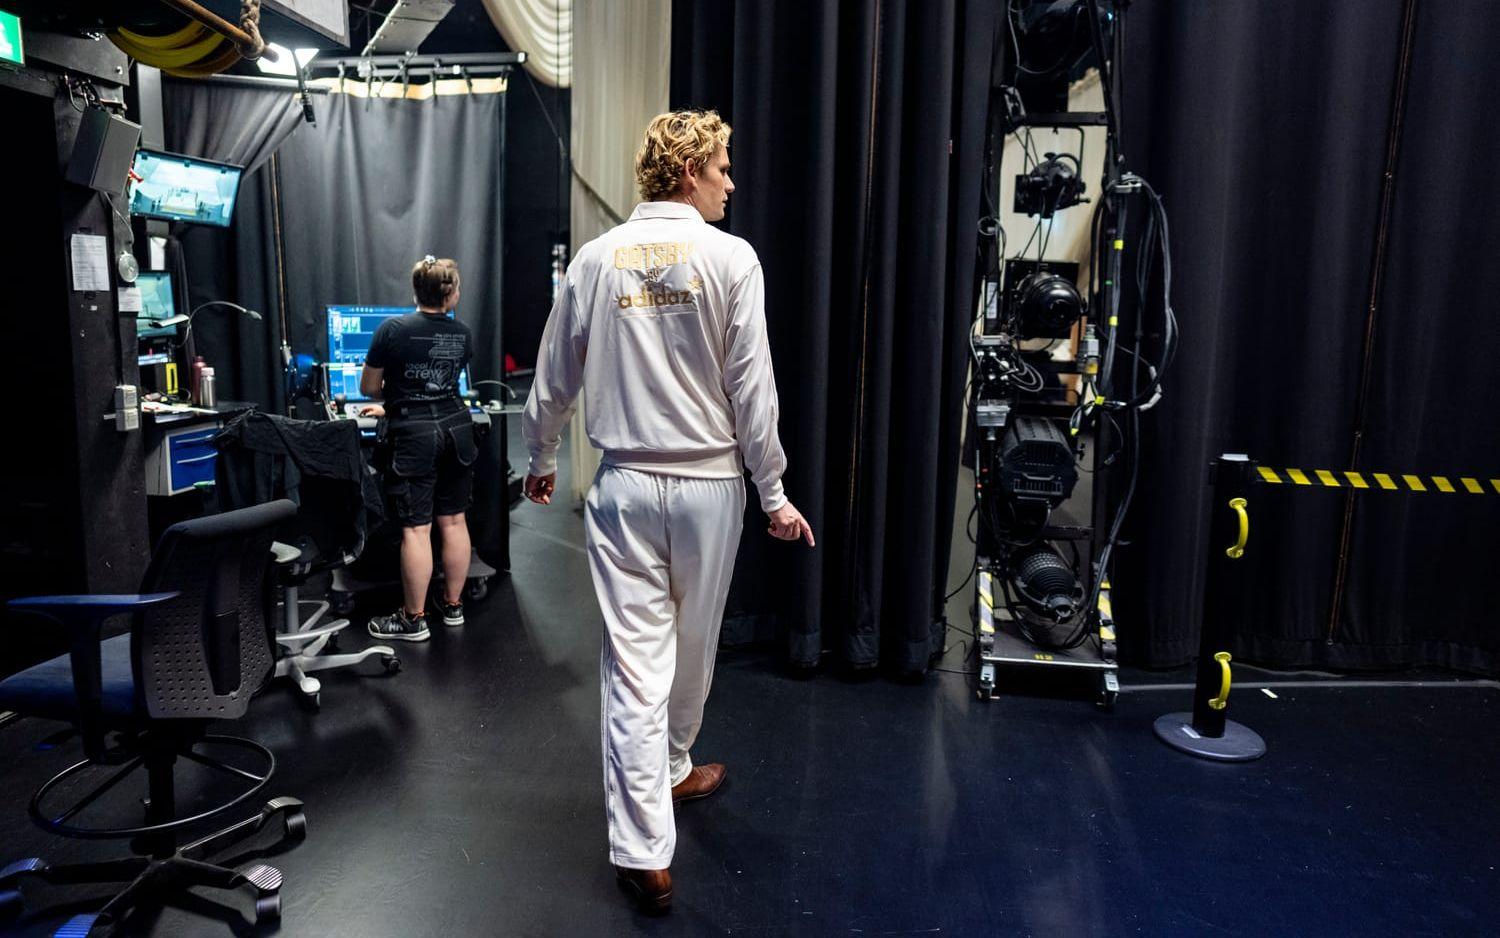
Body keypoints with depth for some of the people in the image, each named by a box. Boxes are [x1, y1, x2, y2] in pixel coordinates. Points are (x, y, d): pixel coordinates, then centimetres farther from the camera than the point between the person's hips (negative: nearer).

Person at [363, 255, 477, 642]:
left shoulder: (393, 329, -8)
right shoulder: (463, 335, 4)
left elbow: (368, 387, 0)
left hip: (413, 436, -4)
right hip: (455, 429, 4)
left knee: (416, 528, 0)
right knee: (454, 522, 12)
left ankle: (414, 619, 9)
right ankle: (453, 606, 24)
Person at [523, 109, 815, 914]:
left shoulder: (596, 259, 2)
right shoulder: (730, 258, -7)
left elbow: (553, 381, 7)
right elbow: (752, 389, -8)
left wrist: (540, 462, 23)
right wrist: (774, 494, 0)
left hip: (625, 486, 2)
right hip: (709, 484, -1)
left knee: (633, 665, 4)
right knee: (691, 648, 20)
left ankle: (644, 853, 8)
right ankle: (672, 771, 44)